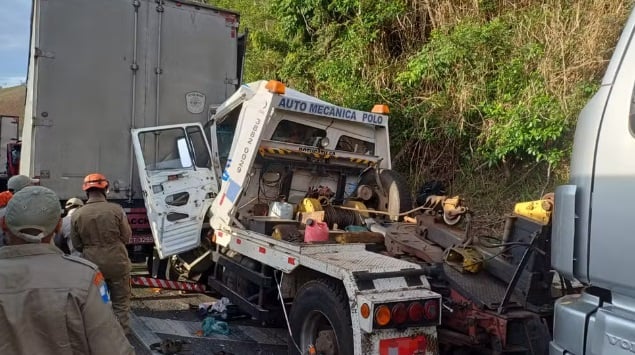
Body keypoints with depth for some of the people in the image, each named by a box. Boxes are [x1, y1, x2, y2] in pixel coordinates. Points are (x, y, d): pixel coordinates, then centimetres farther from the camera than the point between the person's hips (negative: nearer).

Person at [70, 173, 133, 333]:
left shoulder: (77, 215, -7)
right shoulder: (116, 209, -14)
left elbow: (77, 245, 0)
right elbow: (126, 237, -5)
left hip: (92, 265, 2)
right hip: (117, 263, -2)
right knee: (120, 302, 12)